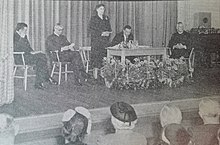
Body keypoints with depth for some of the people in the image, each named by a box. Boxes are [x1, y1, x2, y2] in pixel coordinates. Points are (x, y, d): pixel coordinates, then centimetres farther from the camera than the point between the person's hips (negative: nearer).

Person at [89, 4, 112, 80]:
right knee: (96, 55, -8)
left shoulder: (106, 18, 17)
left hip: (105, 40, 4)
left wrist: (108, 33, -5)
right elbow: (91, 29, -6)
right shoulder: (93, 18, 2)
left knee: (104, 55, -2)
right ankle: (95, 73, -6)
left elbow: (109, 29, 17)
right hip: (96, 40, -4)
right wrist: (101, 33, -15)